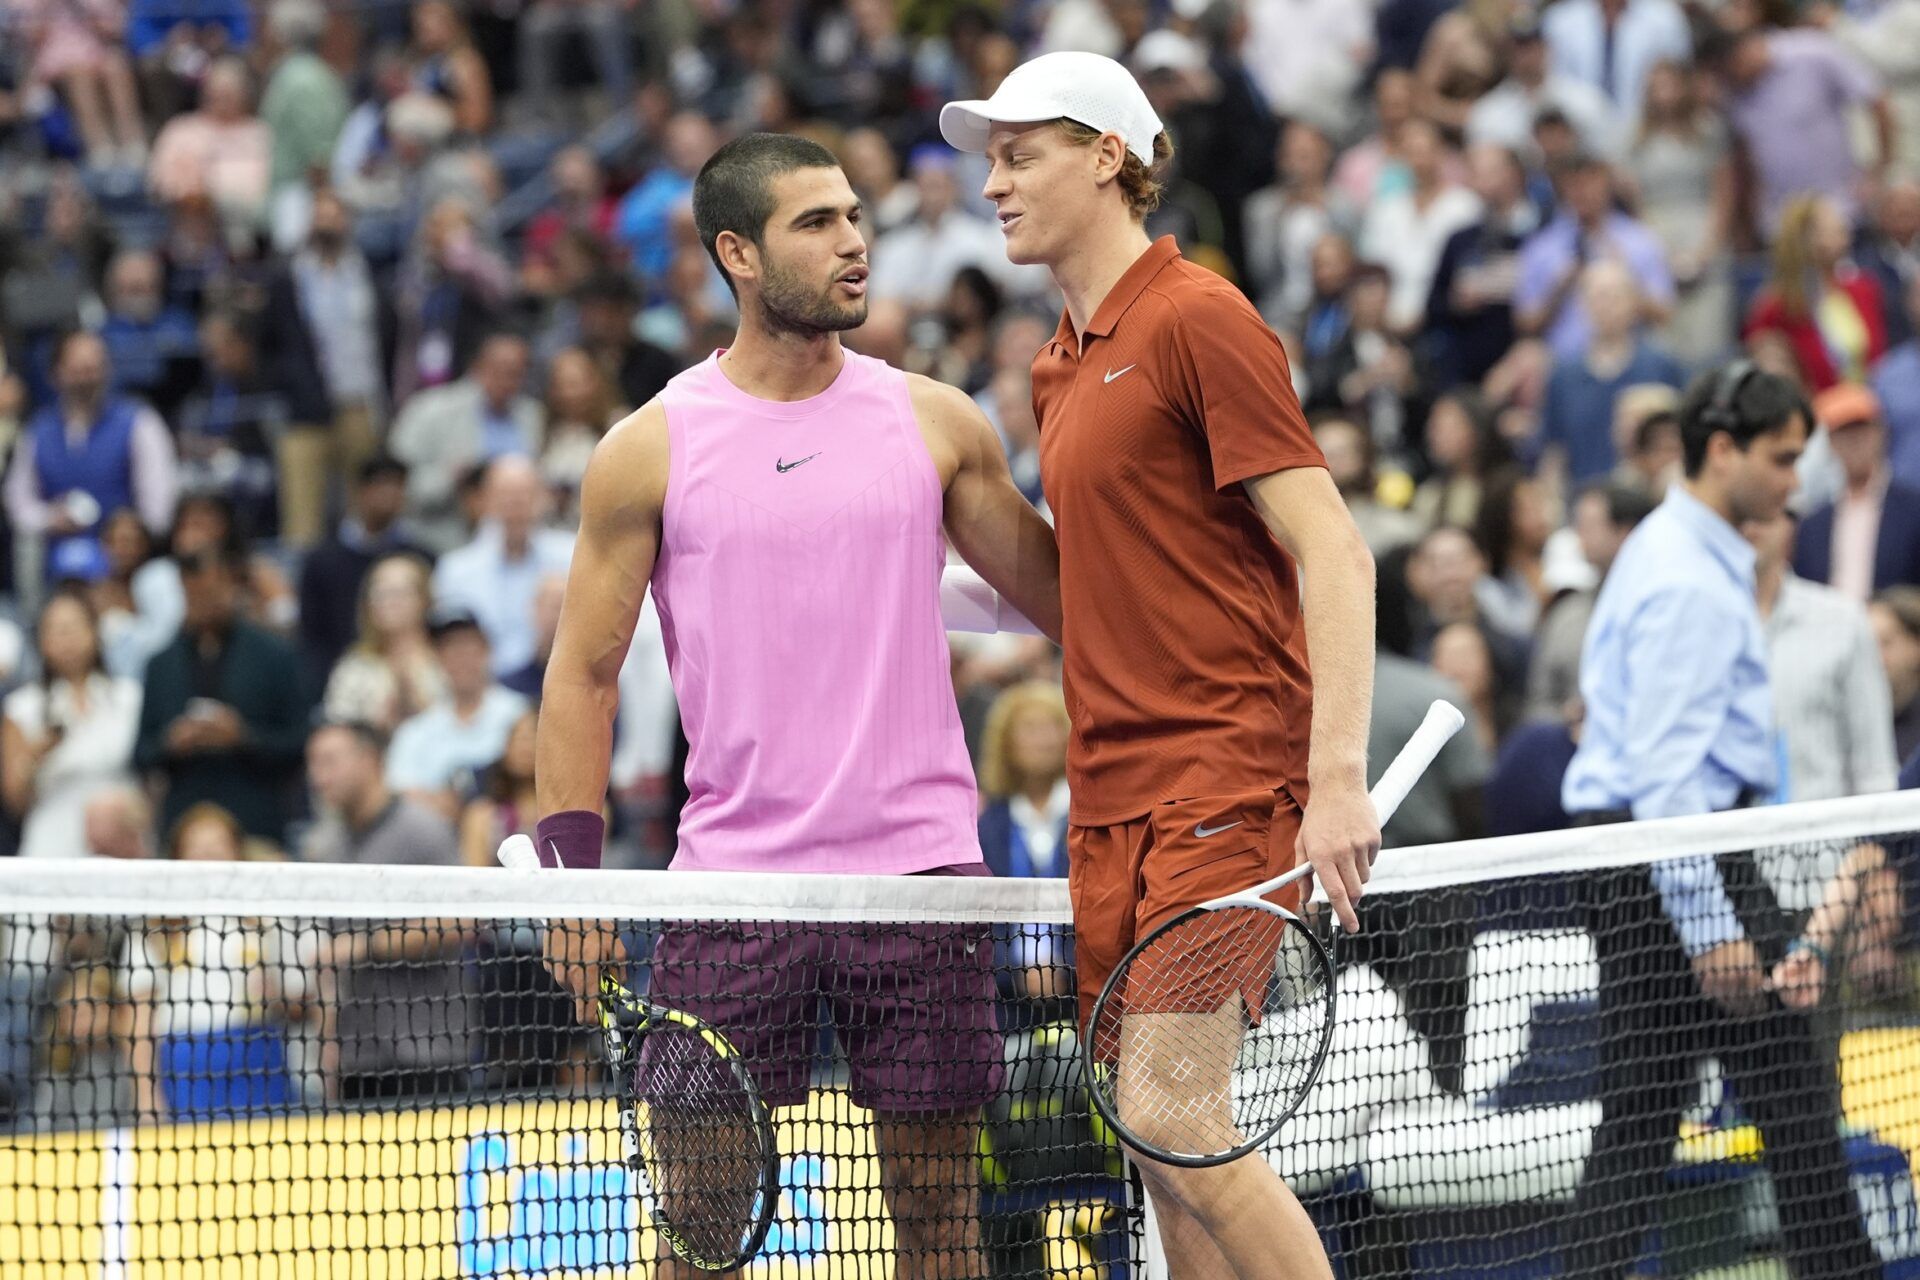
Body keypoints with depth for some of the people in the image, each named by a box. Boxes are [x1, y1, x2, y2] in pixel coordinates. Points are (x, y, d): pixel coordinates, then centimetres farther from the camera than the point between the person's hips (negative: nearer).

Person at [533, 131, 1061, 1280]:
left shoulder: (934, 422, 7)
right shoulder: (651, 451, 2)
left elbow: (1072, 601, 11)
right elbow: (585, 672, 5)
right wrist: (573, 875, -3)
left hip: (920, 874, 1)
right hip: (732, 878, -1)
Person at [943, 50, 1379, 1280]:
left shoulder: (1197, 320, -8)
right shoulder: (1061, 364, 18)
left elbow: (1334, 553, -14)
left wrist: (1339, 776, -22)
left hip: (1225, 776, -8)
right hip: (1116, 797, 9)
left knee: (1171, 1117, -17)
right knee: (1158, 1143, 5)